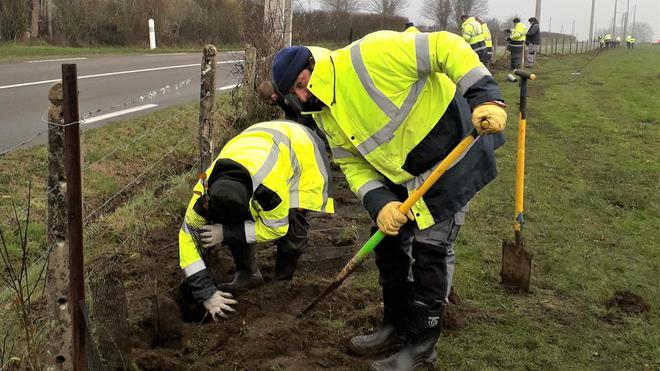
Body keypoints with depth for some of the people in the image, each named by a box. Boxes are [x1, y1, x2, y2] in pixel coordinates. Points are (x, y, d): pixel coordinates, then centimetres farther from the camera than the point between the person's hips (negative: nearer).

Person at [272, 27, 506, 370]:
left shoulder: (371, 55, -27)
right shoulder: (327, 117, 0)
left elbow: (447, 48, -28)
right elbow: (353, 165, 1)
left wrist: (484, 97, -38)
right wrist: (380, 204, -17)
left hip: (452, 154, -8)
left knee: (430, 249, -5)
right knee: (388, 241, 11)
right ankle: (396, 327, 29)